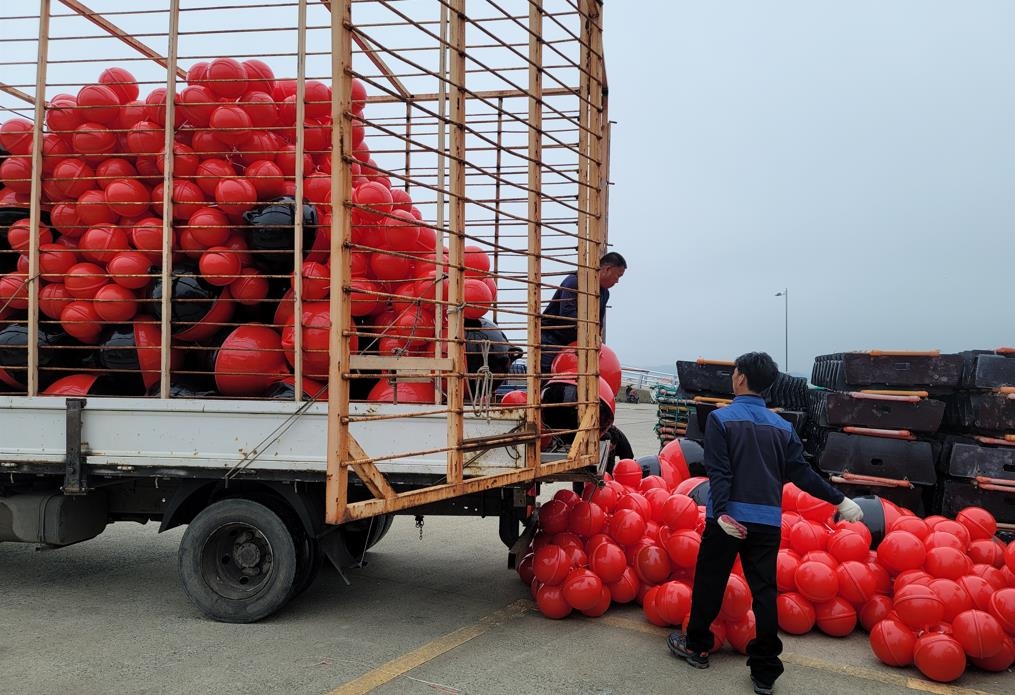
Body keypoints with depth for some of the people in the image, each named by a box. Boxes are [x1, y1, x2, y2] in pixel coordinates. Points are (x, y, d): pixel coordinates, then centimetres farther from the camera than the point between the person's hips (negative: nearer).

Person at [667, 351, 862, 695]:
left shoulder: (720, 418, -5)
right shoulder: (782, 426, 8)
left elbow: (719, 471, -14)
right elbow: (801, 472, 4)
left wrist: (721, 512, -21)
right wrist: (840, 500, 11)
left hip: (728, 517, -3)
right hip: (768, 521, 4)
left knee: (709, 583, 12)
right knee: (765, 592, 7)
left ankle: (696, 646, 28)